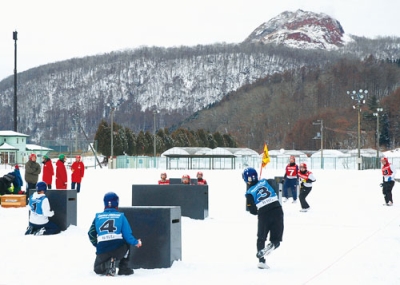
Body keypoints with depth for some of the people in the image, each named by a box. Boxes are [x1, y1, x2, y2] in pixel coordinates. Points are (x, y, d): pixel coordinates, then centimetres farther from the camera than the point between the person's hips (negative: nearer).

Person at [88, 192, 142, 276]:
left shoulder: (98, 217, 10)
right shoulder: (121, 216, 5)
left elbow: (91, 234, 13)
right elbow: (127, 235, 2)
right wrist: (136, 242, 22)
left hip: (102, 251, 1)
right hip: (118, 250, -1)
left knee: (97, 269, 28)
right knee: (126, 244, 35)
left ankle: (105, 265, -9)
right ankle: (123, 268, 19)